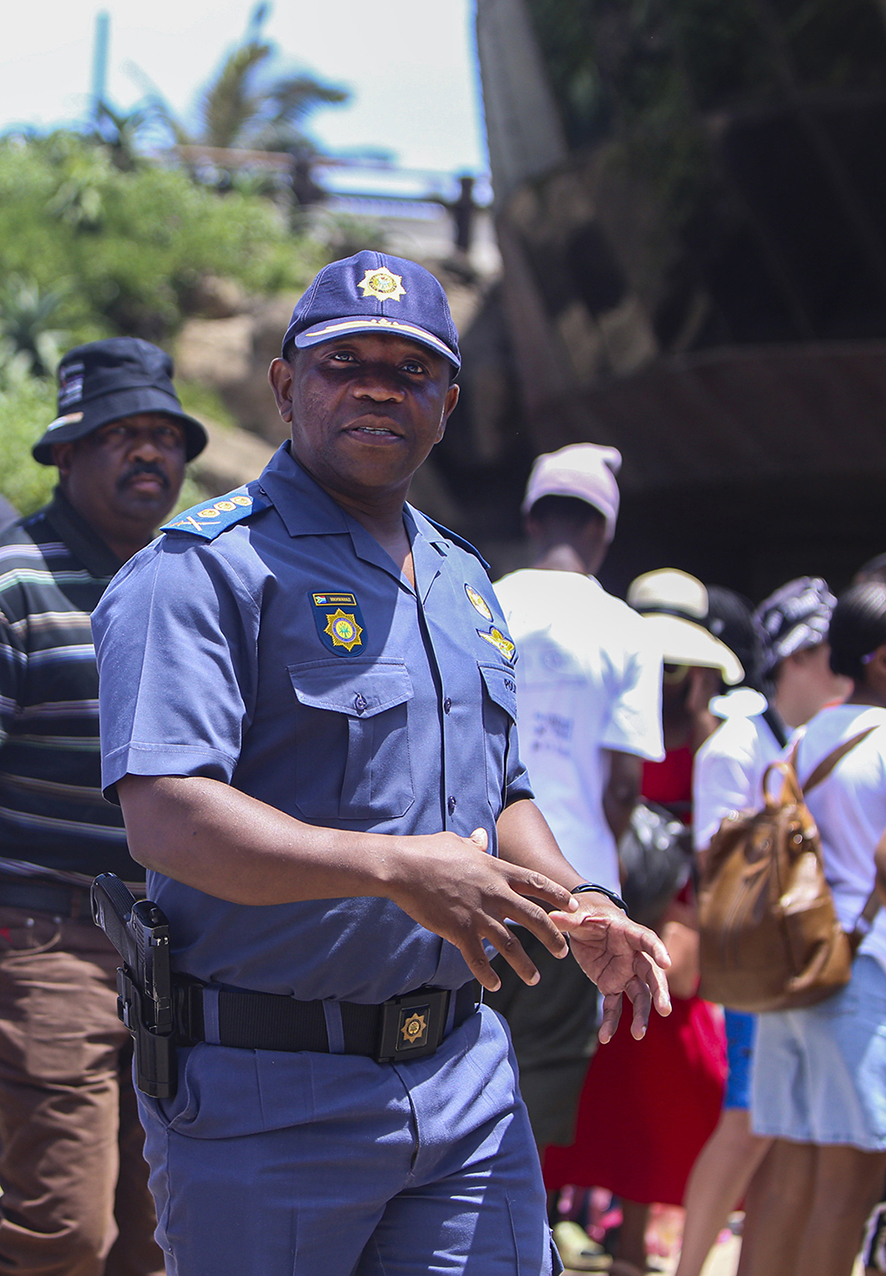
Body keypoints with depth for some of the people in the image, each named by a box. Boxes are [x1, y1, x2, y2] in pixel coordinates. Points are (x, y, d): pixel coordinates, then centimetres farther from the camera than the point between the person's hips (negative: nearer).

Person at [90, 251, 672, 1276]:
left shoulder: (463, 584, 18)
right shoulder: (206, 568, -9)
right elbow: (165, 818, -22)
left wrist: (576, 906, 5)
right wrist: (397, 870, -31)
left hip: (465, 1074, 7)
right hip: (268, 1100, -6)